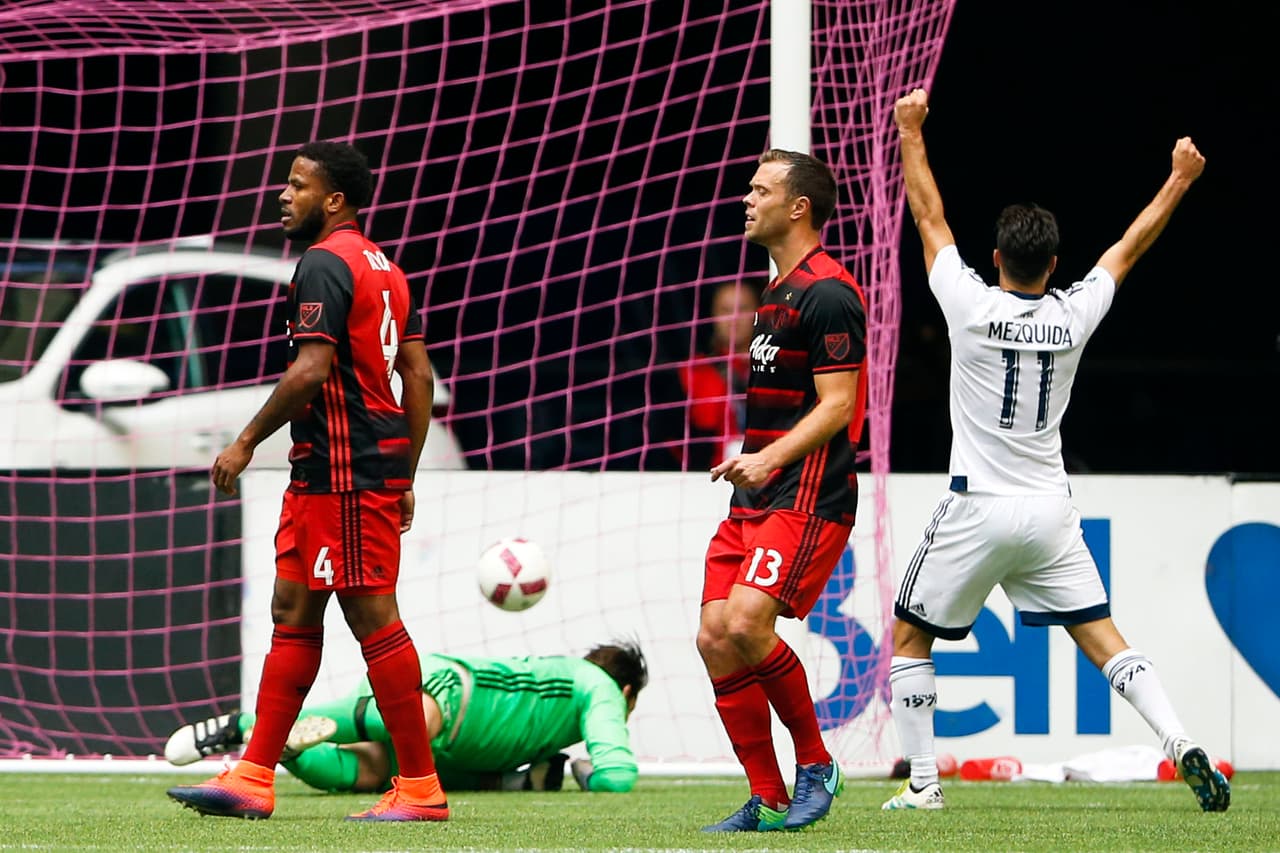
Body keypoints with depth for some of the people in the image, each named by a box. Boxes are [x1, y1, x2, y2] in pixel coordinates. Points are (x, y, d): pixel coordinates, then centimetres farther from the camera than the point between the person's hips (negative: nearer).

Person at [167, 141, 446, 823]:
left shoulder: (324, 264, -12)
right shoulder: (384, 267, 17)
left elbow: (310, 369, -21)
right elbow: (419, 374, 17)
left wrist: (246, 443, -13)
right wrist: (405, 479, 20)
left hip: (342, 469, -10)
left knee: (372, 615, -7)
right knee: (292, 611, 10)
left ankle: (420, 786, -5)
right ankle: (253, 779, 10)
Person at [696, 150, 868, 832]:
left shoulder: (827, 294, -11)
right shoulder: (778, 291, 19)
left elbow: (836, 404, -17)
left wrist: (769, 459, -26)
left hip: (807, 499, -10)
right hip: (754, 500, 10)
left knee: (746, 624, -23)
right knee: (715, 637, -2)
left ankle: (815, 765, -5)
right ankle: (768, 801, 3)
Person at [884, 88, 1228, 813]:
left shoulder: (972, 306, -11)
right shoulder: (1074, 316, -3)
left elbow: (929, 217, 1)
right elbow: (1132, 246, 12)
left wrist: (912, 133, 12)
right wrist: (1181, 179, 26)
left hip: (978, 509, -3)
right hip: (1051, 509, 3)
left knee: (910, 638, 11)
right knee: (1103, 638, 5)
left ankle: (923, 781, 7)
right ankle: (1180, 742, -14)